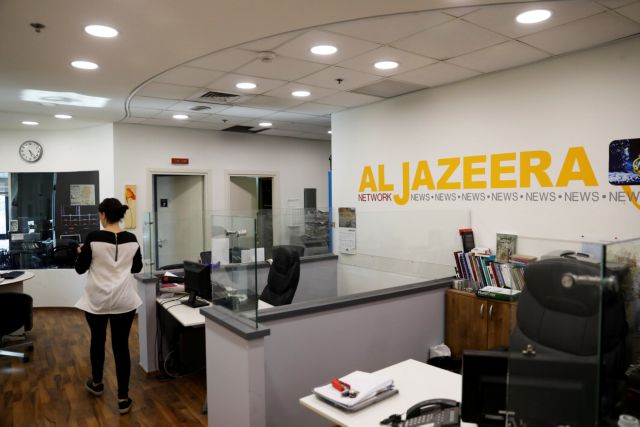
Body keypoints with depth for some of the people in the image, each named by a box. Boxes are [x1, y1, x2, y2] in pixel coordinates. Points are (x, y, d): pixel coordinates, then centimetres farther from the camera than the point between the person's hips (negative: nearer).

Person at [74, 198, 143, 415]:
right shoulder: (132, 239, -2)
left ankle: (96, 383, 41)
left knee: (98, 340, 21)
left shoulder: (93, 238, -12)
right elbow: (137, 268, 10)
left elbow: (80, 268, -2)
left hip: (97, 299, -1)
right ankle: (123, 398, 8)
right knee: (121, 345, 6)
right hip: (124, 299, 1)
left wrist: (81, 253, 16)